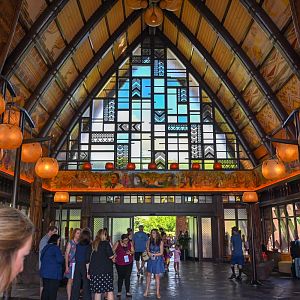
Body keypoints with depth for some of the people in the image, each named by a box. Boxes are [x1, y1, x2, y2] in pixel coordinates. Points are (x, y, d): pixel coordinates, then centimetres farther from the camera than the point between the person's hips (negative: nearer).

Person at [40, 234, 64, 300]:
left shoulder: (45, 247, 11)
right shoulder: (55, 248, -14)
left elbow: (41, 258, 19)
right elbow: (60, 259, -18)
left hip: (44, 272, 8)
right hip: (53, 273, -8)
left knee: (45, 289, 14)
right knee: (52, 291, 0)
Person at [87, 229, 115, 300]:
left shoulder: (92, 245, 9)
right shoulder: (106, 243, -4)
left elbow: (88, 260, 10)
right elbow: (111, 256, -8)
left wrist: (88, 272, 14)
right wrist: (113, 258, 15)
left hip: (94, 271, 5)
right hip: (105, 270, -4)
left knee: (97, 292, 9)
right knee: (109, 291, 3)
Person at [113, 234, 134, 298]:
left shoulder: (130, 243, -6)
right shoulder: (118, 243, -11)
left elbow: (133, 251, 0)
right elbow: (113, 251, -2)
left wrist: (130, 252, -20)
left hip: (129, 263, 1)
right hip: (119, 263, -1)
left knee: (127, 277, 1)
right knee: (120, 277, 10)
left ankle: (128, 292, 12)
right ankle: (119, 291, 24)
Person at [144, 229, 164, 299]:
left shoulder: (160, 242, -9)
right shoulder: (149, 241, 0)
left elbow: (161, 253, -8)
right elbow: (147, 250, 7)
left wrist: (153, 254, -14)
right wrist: (149, 254, -13)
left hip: (158, 260, -3)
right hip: (151, 260, 3)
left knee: (157, 276, 3)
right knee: (148, 274, 9)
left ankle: (158, 292, 12)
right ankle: (147, 290, 22)